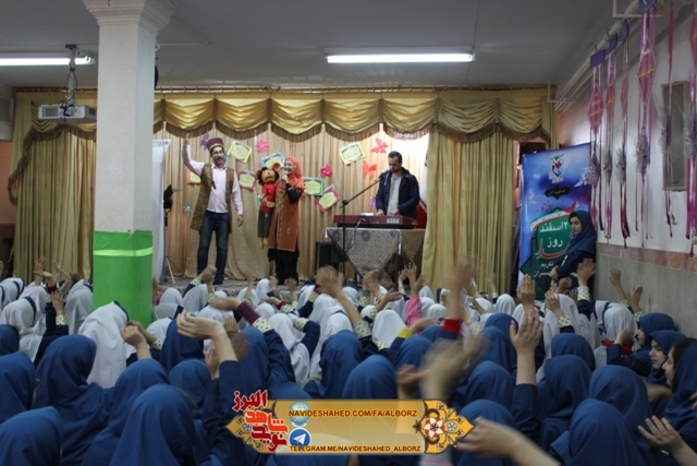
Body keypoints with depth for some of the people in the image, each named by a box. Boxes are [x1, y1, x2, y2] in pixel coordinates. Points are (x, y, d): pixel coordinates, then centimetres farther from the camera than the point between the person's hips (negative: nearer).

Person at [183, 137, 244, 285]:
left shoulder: (231, 173, 8)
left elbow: (236, 193, 7)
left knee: (222, 247, 4)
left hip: (224, 215, 1)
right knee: (203, 246, 3)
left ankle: (219, 277, 11)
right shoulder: (204, 168, 5)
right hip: (207, 214, -1)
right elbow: (187, 161, -6)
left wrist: (240, 212, 0)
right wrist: (186, 145, -21)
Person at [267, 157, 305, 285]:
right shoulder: (279, 182, 15)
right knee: (278, 249, 6)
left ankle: (292, 279, -1)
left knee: (289, 249, -6)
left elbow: (294, 197, -20)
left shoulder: (299, 183, -3)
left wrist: (287, 183, -21)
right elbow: (275, 198, 18)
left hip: (290, 220, -6)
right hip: (278, 219, 6)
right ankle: (280, 278, 12)